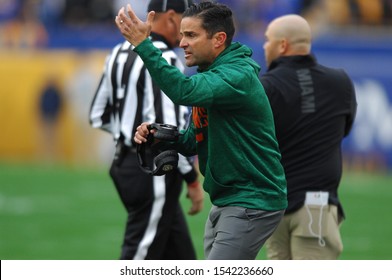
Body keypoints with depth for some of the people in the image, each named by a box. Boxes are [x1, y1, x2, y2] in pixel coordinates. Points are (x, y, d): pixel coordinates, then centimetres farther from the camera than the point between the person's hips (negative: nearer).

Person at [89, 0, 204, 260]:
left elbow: (99, 116, 16)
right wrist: (193, 179, -16)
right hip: (154, 172, -10)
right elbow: (169, 129, -22)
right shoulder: (164, 60, -17)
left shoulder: (120, 53, 11)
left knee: (181, 258, 15)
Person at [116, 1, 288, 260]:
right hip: (225, 200, 10)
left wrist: (143, 44, -37)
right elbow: (194, 141, 15)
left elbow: (184, 91, -36)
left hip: (252, 203, -10)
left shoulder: (239, 76, -19)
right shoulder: (208, 74, 12)